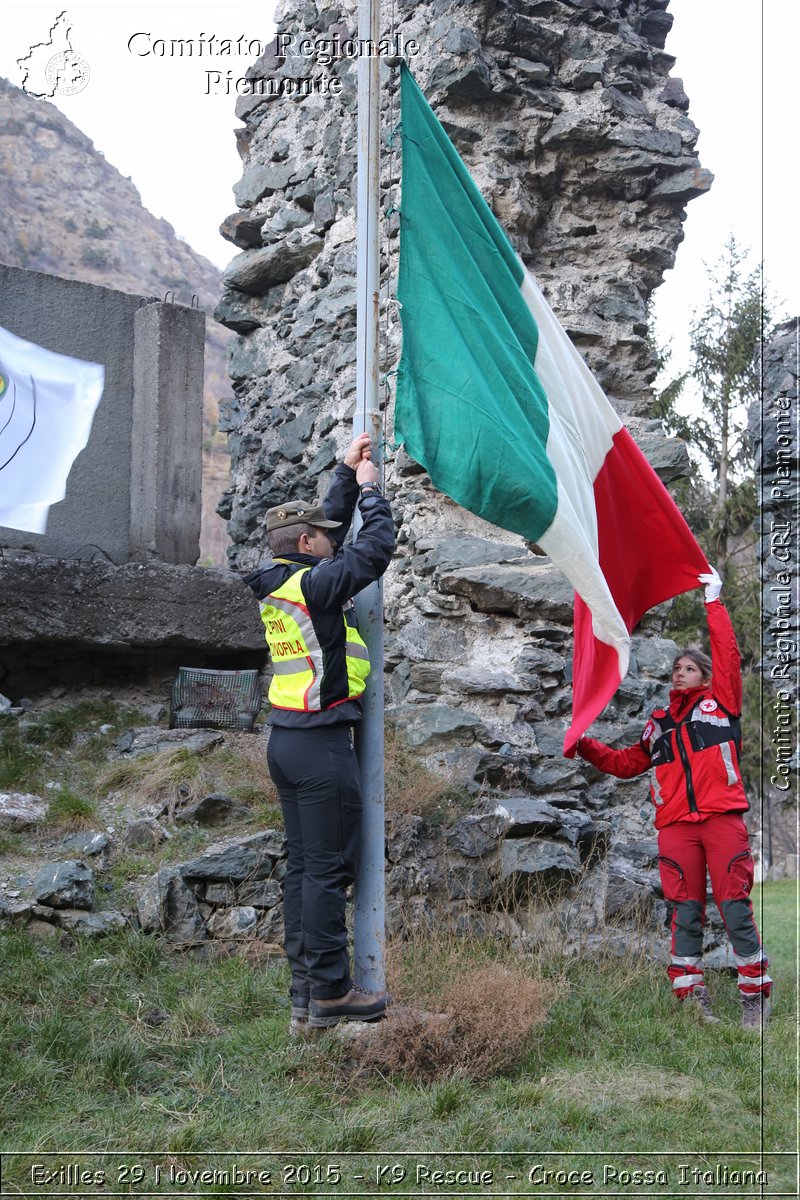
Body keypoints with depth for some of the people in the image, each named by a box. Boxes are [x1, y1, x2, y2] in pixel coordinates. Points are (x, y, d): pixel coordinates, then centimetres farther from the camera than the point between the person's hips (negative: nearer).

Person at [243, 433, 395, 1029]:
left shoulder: (280, 581, 10)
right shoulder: (313, 583, -16)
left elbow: (330, 526, 24)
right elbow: (377, 546, -12)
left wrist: (347, 474, 22)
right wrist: (370, 487, 1)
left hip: (288, 741, 9)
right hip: (321, 742, -9)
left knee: (304, 865, 12)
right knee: (329, 869, -4)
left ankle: (306, 986, 18)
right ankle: (330, 993, 1)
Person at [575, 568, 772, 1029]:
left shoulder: (720, 702, 14)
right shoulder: (658, 724, 24)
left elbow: (728, 655, 4)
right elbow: (626, 763, 29)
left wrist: (714, 601, 4)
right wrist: (586, 746, 18)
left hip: (723, 818, -3)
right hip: (676, 825, 4)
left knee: (736, 907, -7)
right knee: (686, 912, 0)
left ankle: (756, 996, -1)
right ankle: (693, 998, 3)